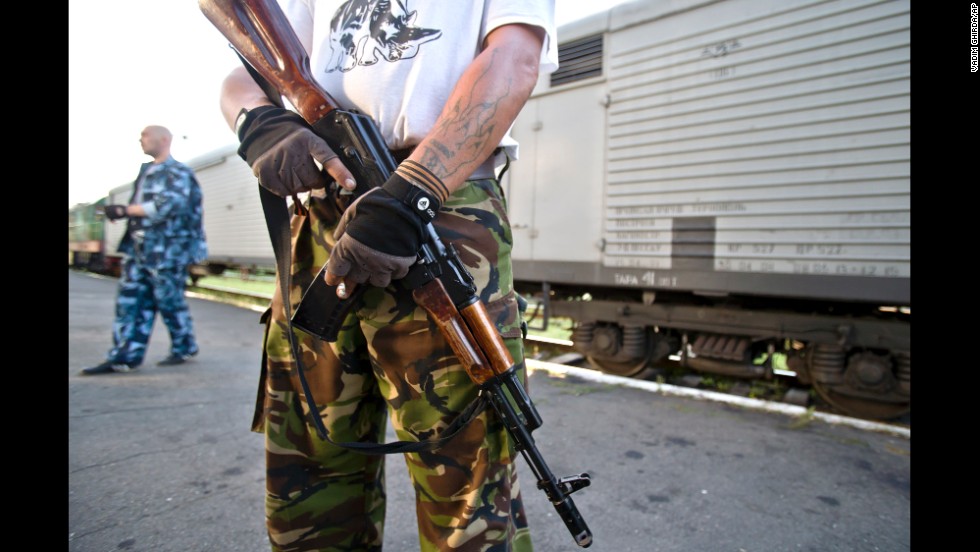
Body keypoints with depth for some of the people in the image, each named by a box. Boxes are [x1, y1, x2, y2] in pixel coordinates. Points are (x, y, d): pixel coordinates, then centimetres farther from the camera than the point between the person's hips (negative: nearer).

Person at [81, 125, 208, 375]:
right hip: (139, 249, 8)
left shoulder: (177, 172, -7)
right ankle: (124, 357, 10)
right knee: (129, 301, 5)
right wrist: (120, 212, 7)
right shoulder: (146, 171, 18)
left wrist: (124, 210, -17)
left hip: (167, 251, -8)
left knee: (169, 301, 0)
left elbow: (167, 206, -20)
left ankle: (184, 348, 17)